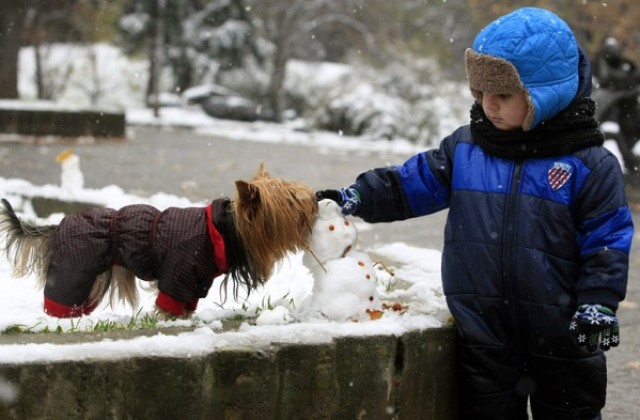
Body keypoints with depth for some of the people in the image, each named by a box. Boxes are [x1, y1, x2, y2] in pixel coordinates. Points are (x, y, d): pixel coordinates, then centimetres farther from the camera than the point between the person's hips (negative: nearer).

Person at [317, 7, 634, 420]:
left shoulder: (589, 165, -8)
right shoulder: (464, 149, 2)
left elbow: (607, 239, -7)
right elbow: (412, 183, 7)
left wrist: (598, 304, -14)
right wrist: (356, 198, -5)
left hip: (560, 335, -3)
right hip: (484, 334, 3)